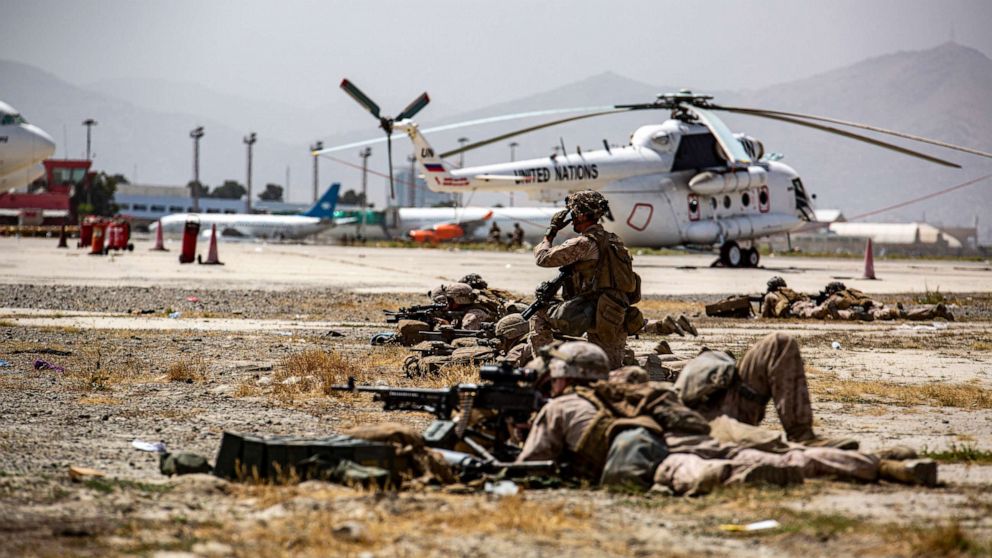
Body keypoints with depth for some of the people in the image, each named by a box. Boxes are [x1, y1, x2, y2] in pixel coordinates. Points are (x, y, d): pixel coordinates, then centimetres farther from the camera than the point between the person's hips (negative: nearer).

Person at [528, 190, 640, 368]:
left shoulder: (585, 243, -10)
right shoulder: (614, 241, 16)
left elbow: (544, 258, -8)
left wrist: (550, 233, 7)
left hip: (593, 317, -7)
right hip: (619, 323, 7)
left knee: (538, 314, 8)